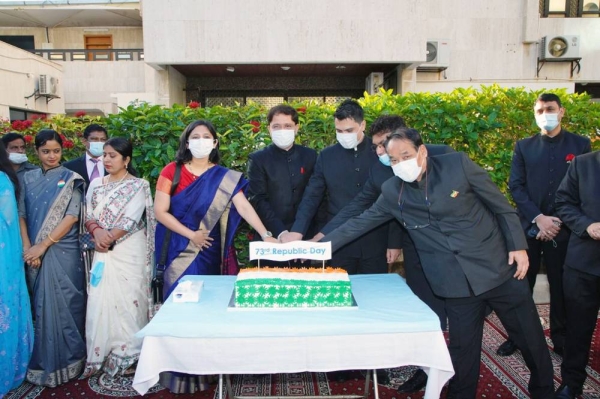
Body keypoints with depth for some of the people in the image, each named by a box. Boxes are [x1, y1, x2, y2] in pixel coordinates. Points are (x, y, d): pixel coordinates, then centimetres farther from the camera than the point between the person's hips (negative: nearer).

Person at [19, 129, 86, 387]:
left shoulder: (70, 179, 0)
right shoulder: (28, 179, 9)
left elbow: (72, 216, -8)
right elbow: (21, 215, 5)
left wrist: (43, 245, -13)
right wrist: (27, 248, -8)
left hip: (63, 252, -3)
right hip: (36, 253, 3)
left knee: (63, 305, 0)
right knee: (43, 305, 9)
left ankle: (65, 361, 12)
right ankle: (45, 361, 21)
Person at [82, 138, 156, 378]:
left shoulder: (138, 185, -3)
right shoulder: (96, 184, 11)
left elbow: (131, 220, -12)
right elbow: (88, 216, 6)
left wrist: (109, 238, -15)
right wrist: (97, 232, -14)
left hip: (129, 251, -4)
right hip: (103, 250, 4)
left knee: (127, 299, 1)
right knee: (101, 300, 5)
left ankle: (128, 355, 13)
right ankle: (102, 354, 18)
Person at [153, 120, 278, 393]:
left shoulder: (225, 177, 1)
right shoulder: (172, 171, -1)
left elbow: (244, 207, -11)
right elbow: (160, 211, -5)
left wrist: (265, 235, -23)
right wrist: (190, 234, -13)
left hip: (214, 252, 1)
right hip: (183, 251, -1)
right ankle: (182, 373, 16)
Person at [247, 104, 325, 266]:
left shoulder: (310, 156, 7)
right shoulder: (258, 159, 0)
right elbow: (258, 200, -7)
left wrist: (316, 233, -2)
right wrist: (280, 233, -17)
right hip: (271, 238, -2)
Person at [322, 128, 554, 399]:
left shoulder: (457, 164, -9)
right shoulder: (392, 191, -2)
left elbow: (501, 206, -2)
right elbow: (359, 223, 4)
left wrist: (518, 245, -6)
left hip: (499, 269, 0)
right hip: (458, 285, 1)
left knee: (531, 340, 14)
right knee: (462, 352, 7)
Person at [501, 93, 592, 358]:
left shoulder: (580, 145, 4)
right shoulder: (523, 146, 6)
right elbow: (515, 186, 0)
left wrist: (558, 221, -9)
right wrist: (538, 218, -12)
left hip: (564, 229, 0)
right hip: (529, 227, 1)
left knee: (562, 287, 9)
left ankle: (561, 338, 26)